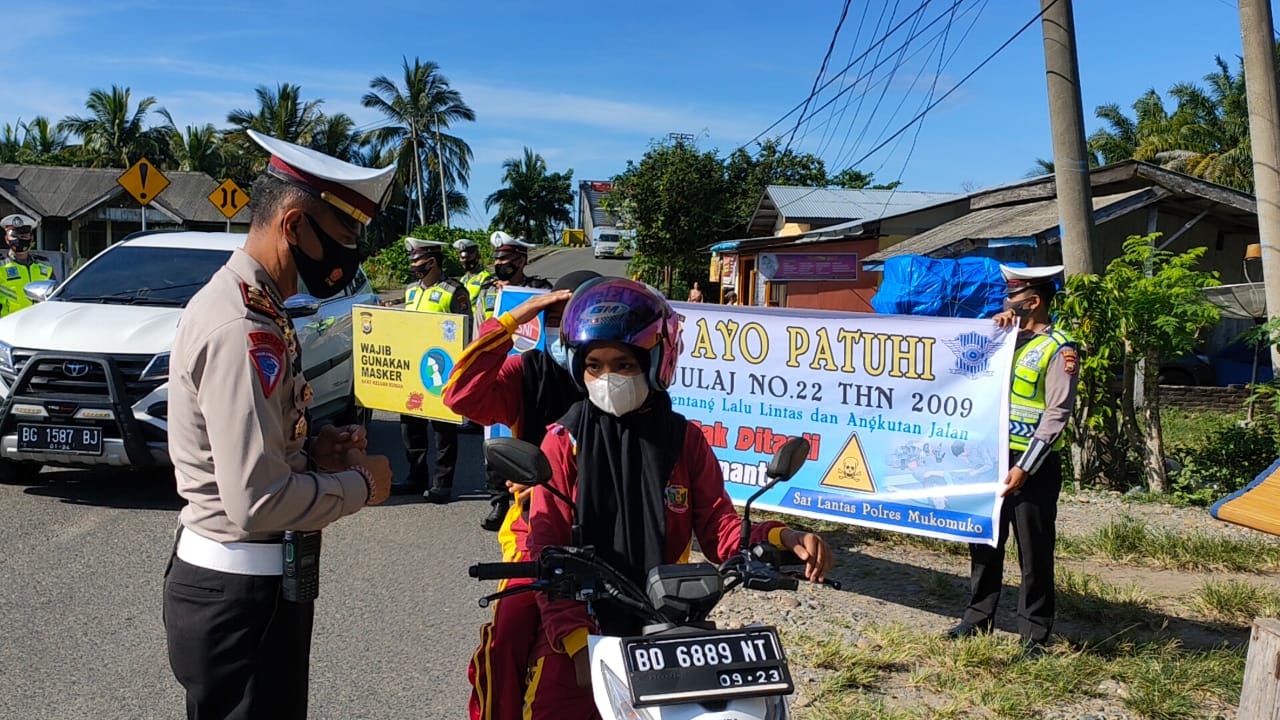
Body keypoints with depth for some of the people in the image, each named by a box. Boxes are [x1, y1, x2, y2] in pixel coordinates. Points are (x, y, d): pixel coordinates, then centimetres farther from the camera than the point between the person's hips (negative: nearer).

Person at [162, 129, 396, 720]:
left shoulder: (234, 300, 10)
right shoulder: (242, 329, -23)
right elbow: (258, 501, -29)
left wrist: (311, 452, 3)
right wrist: (361, 484, -13)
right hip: (243, 595, -10)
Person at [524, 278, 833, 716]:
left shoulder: (684, 440, 5)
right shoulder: (563, 442, -1)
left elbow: (719, 531, 1)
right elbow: (547, 551, -7)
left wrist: (781, 539, -19)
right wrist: (578, 643, -18)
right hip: (584, 623, -1)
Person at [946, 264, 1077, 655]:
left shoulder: (1058, 349, -9)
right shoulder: (1008, 339, 12)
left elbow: (1057, 415, -14)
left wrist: (1024, 468, -18)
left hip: (1033, 465, -7)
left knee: (1034, 551, 2)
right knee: (985, 542, 14)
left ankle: (1034, 633, 13)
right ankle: (978, 617, 26)